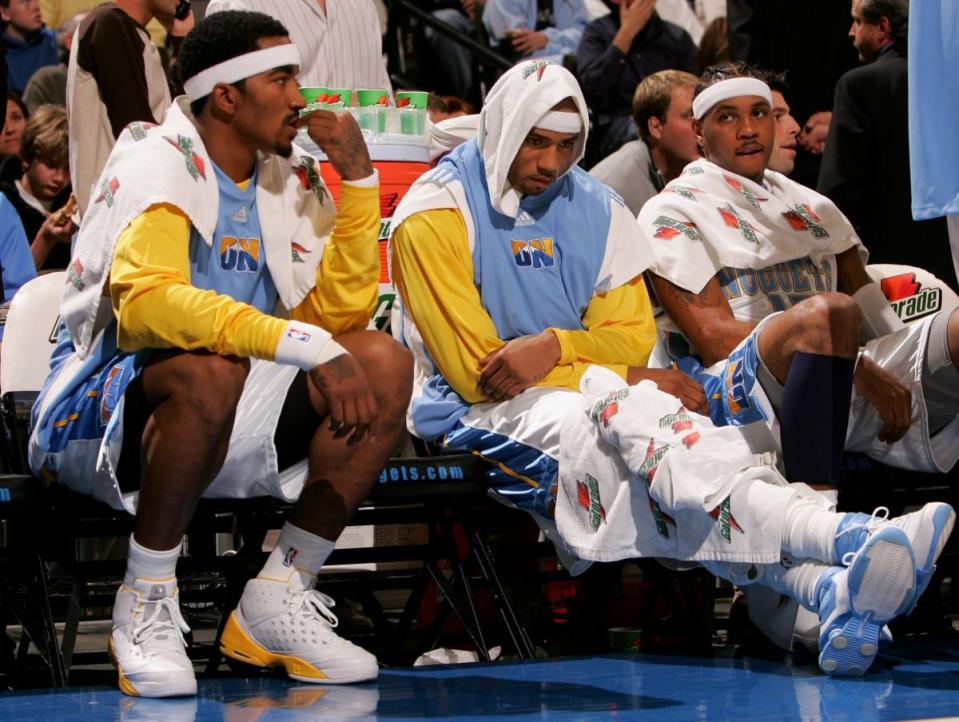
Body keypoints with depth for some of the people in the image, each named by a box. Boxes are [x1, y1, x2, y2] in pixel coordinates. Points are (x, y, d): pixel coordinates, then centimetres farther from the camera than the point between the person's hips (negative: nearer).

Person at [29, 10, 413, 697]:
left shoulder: (290, 179, 9)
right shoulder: (159, 161, -12)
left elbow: (339, 313, -1)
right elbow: (145, 301, -31)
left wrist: (359, 177, -8)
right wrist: (306, 345, -37)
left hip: (233, 432, 7)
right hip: (100, 412, -7)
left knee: (385, 363, -12)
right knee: (208, 367, -38)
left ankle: (279, 599, -8)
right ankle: (146, 603, -21)